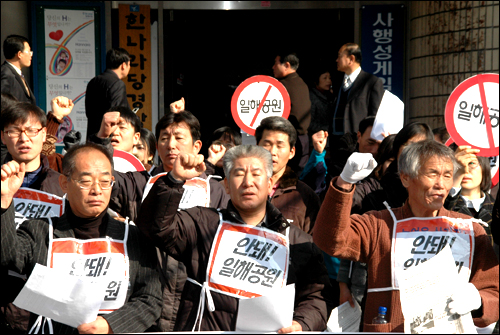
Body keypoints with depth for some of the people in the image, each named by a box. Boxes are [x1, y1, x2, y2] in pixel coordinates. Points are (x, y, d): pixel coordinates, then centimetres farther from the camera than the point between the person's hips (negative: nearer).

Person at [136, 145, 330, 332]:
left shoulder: (299, 243, 17)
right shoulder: (203, 223, 16)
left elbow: (315, 296, 15)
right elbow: (157, 226, 3)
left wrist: (300, 325, -4)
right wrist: (175, 179, -7)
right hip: (203, 328, -1)